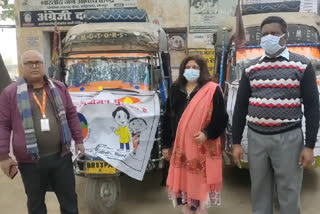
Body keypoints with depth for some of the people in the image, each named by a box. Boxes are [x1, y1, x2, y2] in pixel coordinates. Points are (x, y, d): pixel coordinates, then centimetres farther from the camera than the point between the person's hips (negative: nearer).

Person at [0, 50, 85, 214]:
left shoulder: (59, 88, 6)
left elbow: (71, 115, 12)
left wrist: (78, 140, 11)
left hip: (61, 156, 3)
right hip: (30, 161, -2)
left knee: (69, 199, 15)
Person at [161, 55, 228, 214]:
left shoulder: (212, 90, -3)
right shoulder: (175, 90, 9)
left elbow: (221, 118, -6)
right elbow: (167, 118, 11)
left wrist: (207, 133, -18)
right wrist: (165, 144, 9)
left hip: (203, 147, -4)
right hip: (180, 146, 4)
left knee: (201, 183, 3)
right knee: (183, 182, 12)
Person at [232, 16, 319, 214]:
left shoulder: (302, 65, -1)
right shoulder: (251, 68, 8)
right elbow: (240, 106, 9)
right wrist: (236, 142, 5)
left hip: (288, 138, -3)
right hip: (256, 138, 3)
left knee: (289, 195, 5)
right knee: (259, 192, 13)